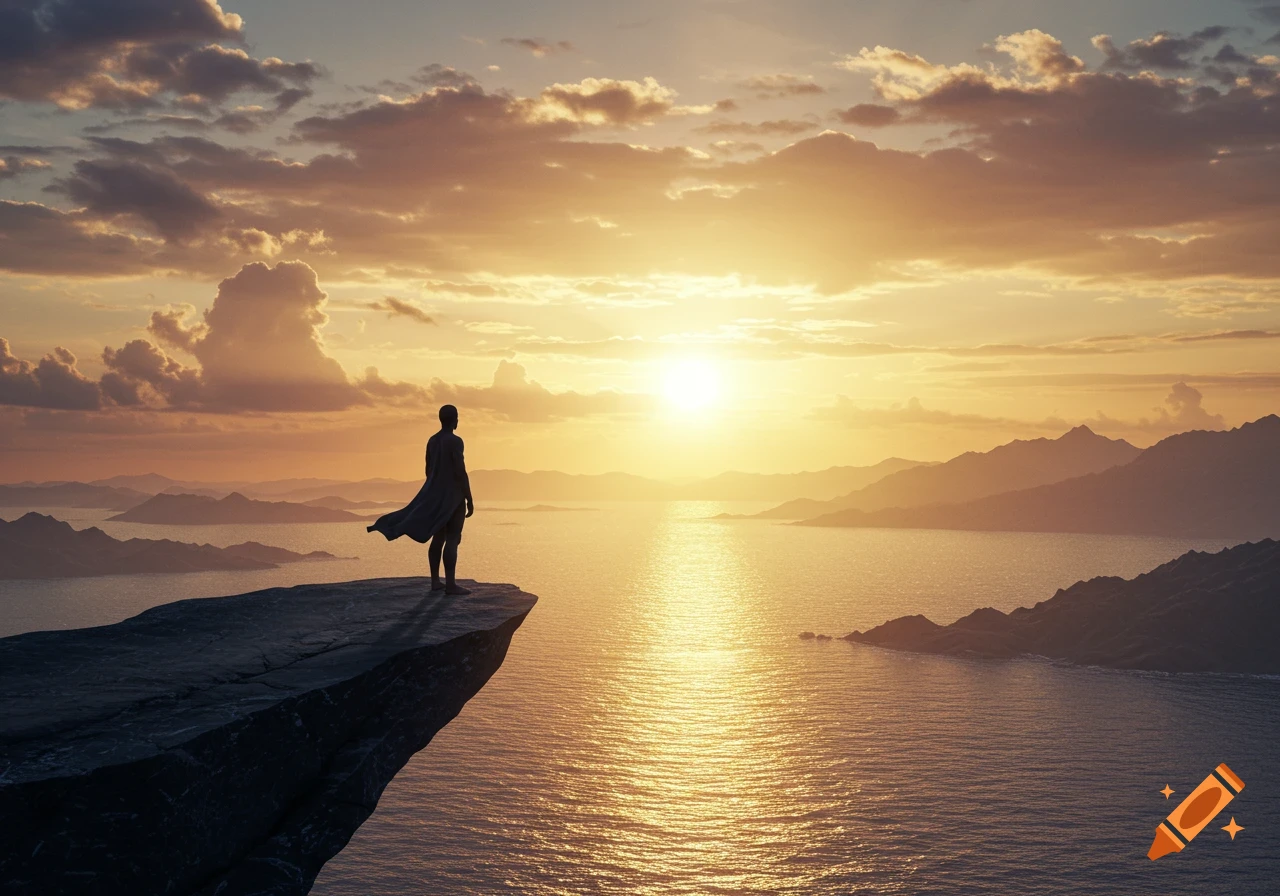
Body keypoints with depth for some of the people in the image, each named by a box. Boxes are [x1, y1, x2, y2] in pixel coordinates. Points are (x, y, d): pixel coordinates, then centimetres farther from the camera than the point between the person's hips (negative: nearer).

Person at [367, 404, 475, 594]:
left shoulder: (432, 441, 10)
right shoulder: (455, 441, -16)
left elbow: (428, 471, 14)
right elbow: (460, 472, -19)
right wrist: (470, 500, -15)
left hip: (436, 495, 8)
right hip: (453, 496, -8)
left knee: (438, 538, 10)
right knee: (452, 539, -6)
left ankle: (435, 581, 11)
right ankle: (450, 584, -7)